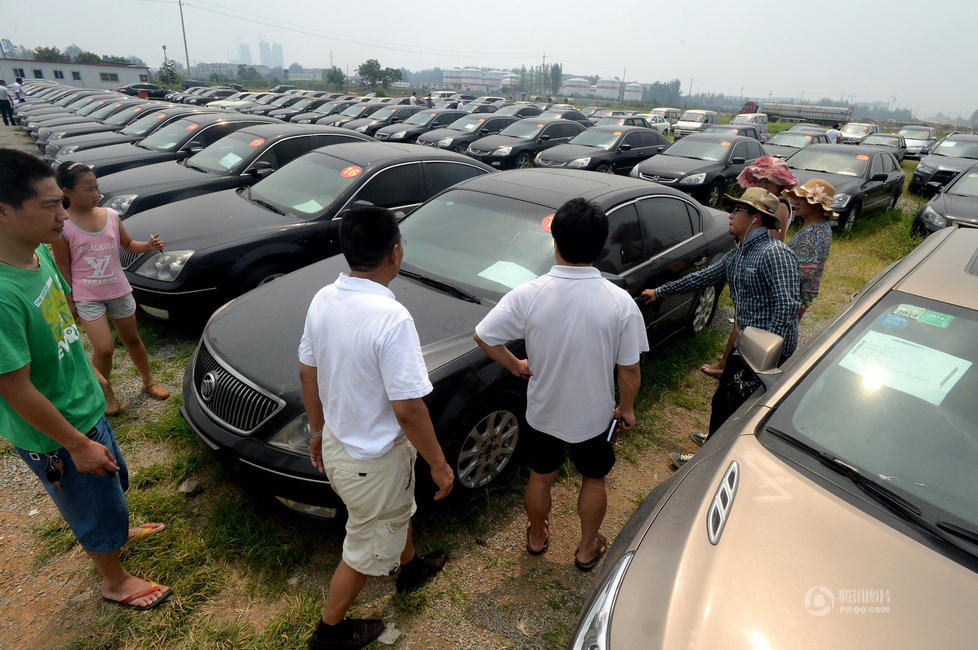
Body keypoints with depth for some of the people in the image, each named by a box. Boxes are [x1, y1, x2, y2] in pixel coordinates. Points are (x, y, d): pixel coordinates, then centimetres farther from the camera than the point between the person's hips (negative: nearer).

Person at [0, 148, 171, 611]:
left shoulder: (40, 252, -8)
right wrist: (77, 445, -20)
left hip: (83, 405, 8)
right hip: (53, 435, -8)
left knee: (113, 481, 31)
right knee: (96, 509, 16)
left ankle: (115, 531, 60)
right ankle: (115, 582, 42)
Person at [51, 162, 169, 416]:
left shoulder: (110, 216, -3)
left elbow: (128, 244, 10)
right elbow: (63, 267, -7)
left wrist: (148, 245, -11)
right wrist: (69, 302, -5)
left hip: (119, 290, 4)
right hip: (87, 297, -4)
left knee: (132, 339, 16)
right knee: (104, 349, -9)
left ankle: (148, 381, 33)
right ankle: (104, 391, 18)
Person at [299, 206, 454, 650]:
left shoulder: (323, 299, -8)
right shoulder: (391, 318, -32)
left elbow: (307, 372, 3)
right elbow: (408, 409, -28)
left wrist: (317, 430, 17)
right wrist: (439, 464, -14)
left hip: (336, 442, 8)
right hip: (374, 462, -8)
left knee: (398, 509, 33)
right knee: (366, 548, 19)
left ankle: (410, 567, 59)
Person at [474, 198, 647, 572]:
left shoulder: (528, 295, -21)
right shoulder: (620, 302, -21)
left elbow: (483, 336, -13)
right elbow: (629, 371, -13)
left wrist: (517, 366, 3)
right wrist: (626, 408, 5)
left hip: (543, 411, 1)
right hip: (594, 415, 0)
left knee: (540, 476, 27)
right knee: (594, 481, 26)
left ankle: (537, 537, 50)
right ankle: (587, 550, 45)